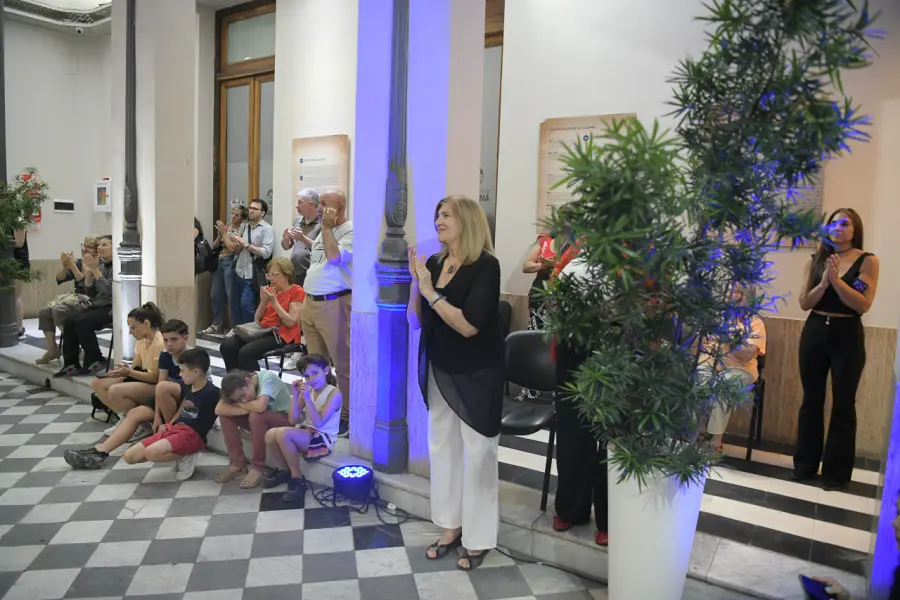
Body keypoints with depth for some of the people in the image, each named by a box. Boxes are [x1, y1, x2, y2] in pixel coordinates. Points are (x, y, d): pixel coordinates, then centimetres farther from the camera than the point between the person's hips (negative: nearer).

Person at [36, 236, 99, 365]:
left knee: (59, 310, -28)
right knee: (44, 312, -9)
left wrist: (72, 265, -21)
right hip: (75, 298, 8)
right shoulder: (78, 262, 12)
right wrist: (65, 266, -9)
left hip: (89, 301, -8)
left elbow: (86, 283, -23)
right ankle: (52, 349, -2)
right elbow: (59, 280, 9)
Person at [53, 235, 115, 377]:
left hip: (112, 308, -8)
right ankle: (71, 364, -7)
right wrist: (88, 271, -1)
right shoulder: (101, 265, 13)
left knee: (82, 322, -25)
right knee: (68, 321, -11)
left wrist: (95, 270, -19)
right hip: (98, 306, 8)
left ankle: (96, 361, -10)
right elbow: (91, 293, 11)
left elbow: (110, 290, -21)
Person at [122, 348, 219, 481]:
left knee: (151, 452, -34)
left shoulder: (212, 392, -15)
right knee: (129, 456, 0)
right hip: (174, 428, 9)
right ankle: (177, 455, 6)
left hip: (193, 434, -9)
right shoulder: (188, 387, 12)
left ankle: (185, 457, -8)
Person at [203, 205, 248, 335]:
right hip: (219, 262, 7)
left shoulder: (242, 230, -5)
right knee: (216, 294, 9)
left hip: (231, 263, -7)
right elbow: (214, 246, 13)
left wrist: (224, 233, -10)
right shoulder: (226, 227, 15)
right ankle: (217, 325, 18)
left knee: (232, 295, -6)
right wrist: (219, 235, -3)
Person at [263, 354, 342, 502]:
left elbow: (318, 423, -20)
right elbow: (294, 420, 1)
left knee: (283, 433, -29)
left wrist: (307, 398, -25)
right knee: (270, 435, -18)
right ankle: (284, 470, 10)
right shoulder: (307, 390, 6)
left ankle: (297, 479, -11)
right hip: (306, 433, 7)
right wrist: (296, 395, -9)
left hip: (323, 439, -7)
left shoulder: (334, 393, -13)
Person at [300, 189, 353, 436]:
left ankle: (347, 415, 8)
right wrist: (307, 301, 20)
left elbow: (334, 258, -24)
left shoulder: (351, 231, -10)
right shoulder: (323, 232, 18)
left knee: (342, 363, -1)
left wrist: (327, 228, -13)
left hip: (333, 304, -9)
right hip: (311, 302, 9)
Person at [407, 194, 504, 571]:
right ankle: (451, 527, 29)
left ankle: (479, 538, 20)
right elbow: (415, 321, 2)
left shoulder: (485, 265, -16)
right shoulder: (434, 263, 1)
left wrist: (431, 292, -23)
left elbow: (469, 326, -25)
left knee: (476, 453, 4)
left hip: (476, 375, -6)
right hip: (439, 371, 6)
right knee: (441, 446, 13)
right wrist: (416, 281, -11)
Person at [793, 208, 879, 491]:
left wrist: (837, 279, -20)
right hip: (815, 332, 3)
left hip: (847, 336, -3)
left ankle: (836, 472, 11)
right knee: (811, 400, 10)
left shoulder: (867, 261, -3)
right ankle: (805, 464, 20)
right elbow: (804, 303, 0)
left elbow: (863, 305, -14)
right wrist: (823, 281, -15)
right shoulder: (816, 261, 6)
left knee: (843, 404, 2)